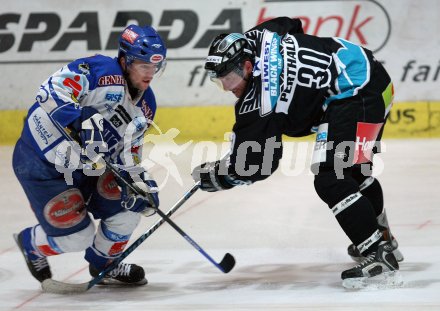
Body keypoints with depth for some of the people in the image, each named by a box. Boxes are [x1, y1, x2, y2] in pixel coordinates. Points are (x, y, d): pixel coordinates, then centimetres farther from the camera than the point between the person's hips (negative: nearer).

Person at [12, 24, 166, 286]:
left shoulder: (146, 105, 4)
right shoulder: (101, 71, -23)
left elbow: (128, 152, 13)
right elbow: (51, 90, -34)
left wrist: (139, 180, -5)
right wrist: (79, 120, -47)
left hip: (84, 166, 8)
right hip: (40, 163, -8)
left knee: (128, 204, 0)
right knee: (77, 237, -8)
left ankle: (103, 263, 26)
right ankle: (31, 243, 27)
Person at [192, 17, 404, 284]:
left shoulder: (259, 99, -22)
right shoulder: (258, 38, 0)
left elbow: (249, 166, -17)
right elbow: (292, 25, 25)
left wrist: (209, 175, 0)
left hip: (357, 95, -11)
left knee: (331, 180, -15)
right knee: (354, 171, 27)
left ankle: (378, 255, -13)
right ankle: (382, 240, 44)